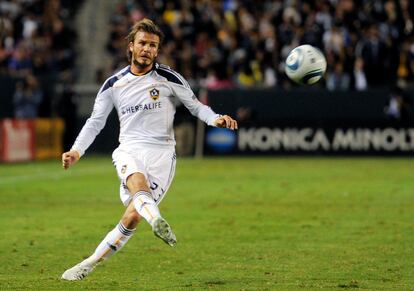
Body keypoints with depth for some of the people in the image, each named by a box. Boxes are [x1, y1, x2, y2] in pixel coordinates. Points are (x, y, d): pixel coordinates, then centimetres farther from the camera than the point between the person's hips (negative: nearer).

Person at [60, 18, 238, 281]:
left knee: (133, 216, -13)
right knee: (137, 182, -36)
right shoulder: (114, 84, 8)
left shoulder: (169, 79, 2)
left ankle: (90, 264, -2)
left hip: (161, 153, -2)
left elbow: (195, 105, 9)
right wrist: (77, 150, 1)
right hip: (129, 150, 2)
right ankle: (157, 220, -65)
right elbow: (96, 121, 15)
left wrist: (215, 119, -12)